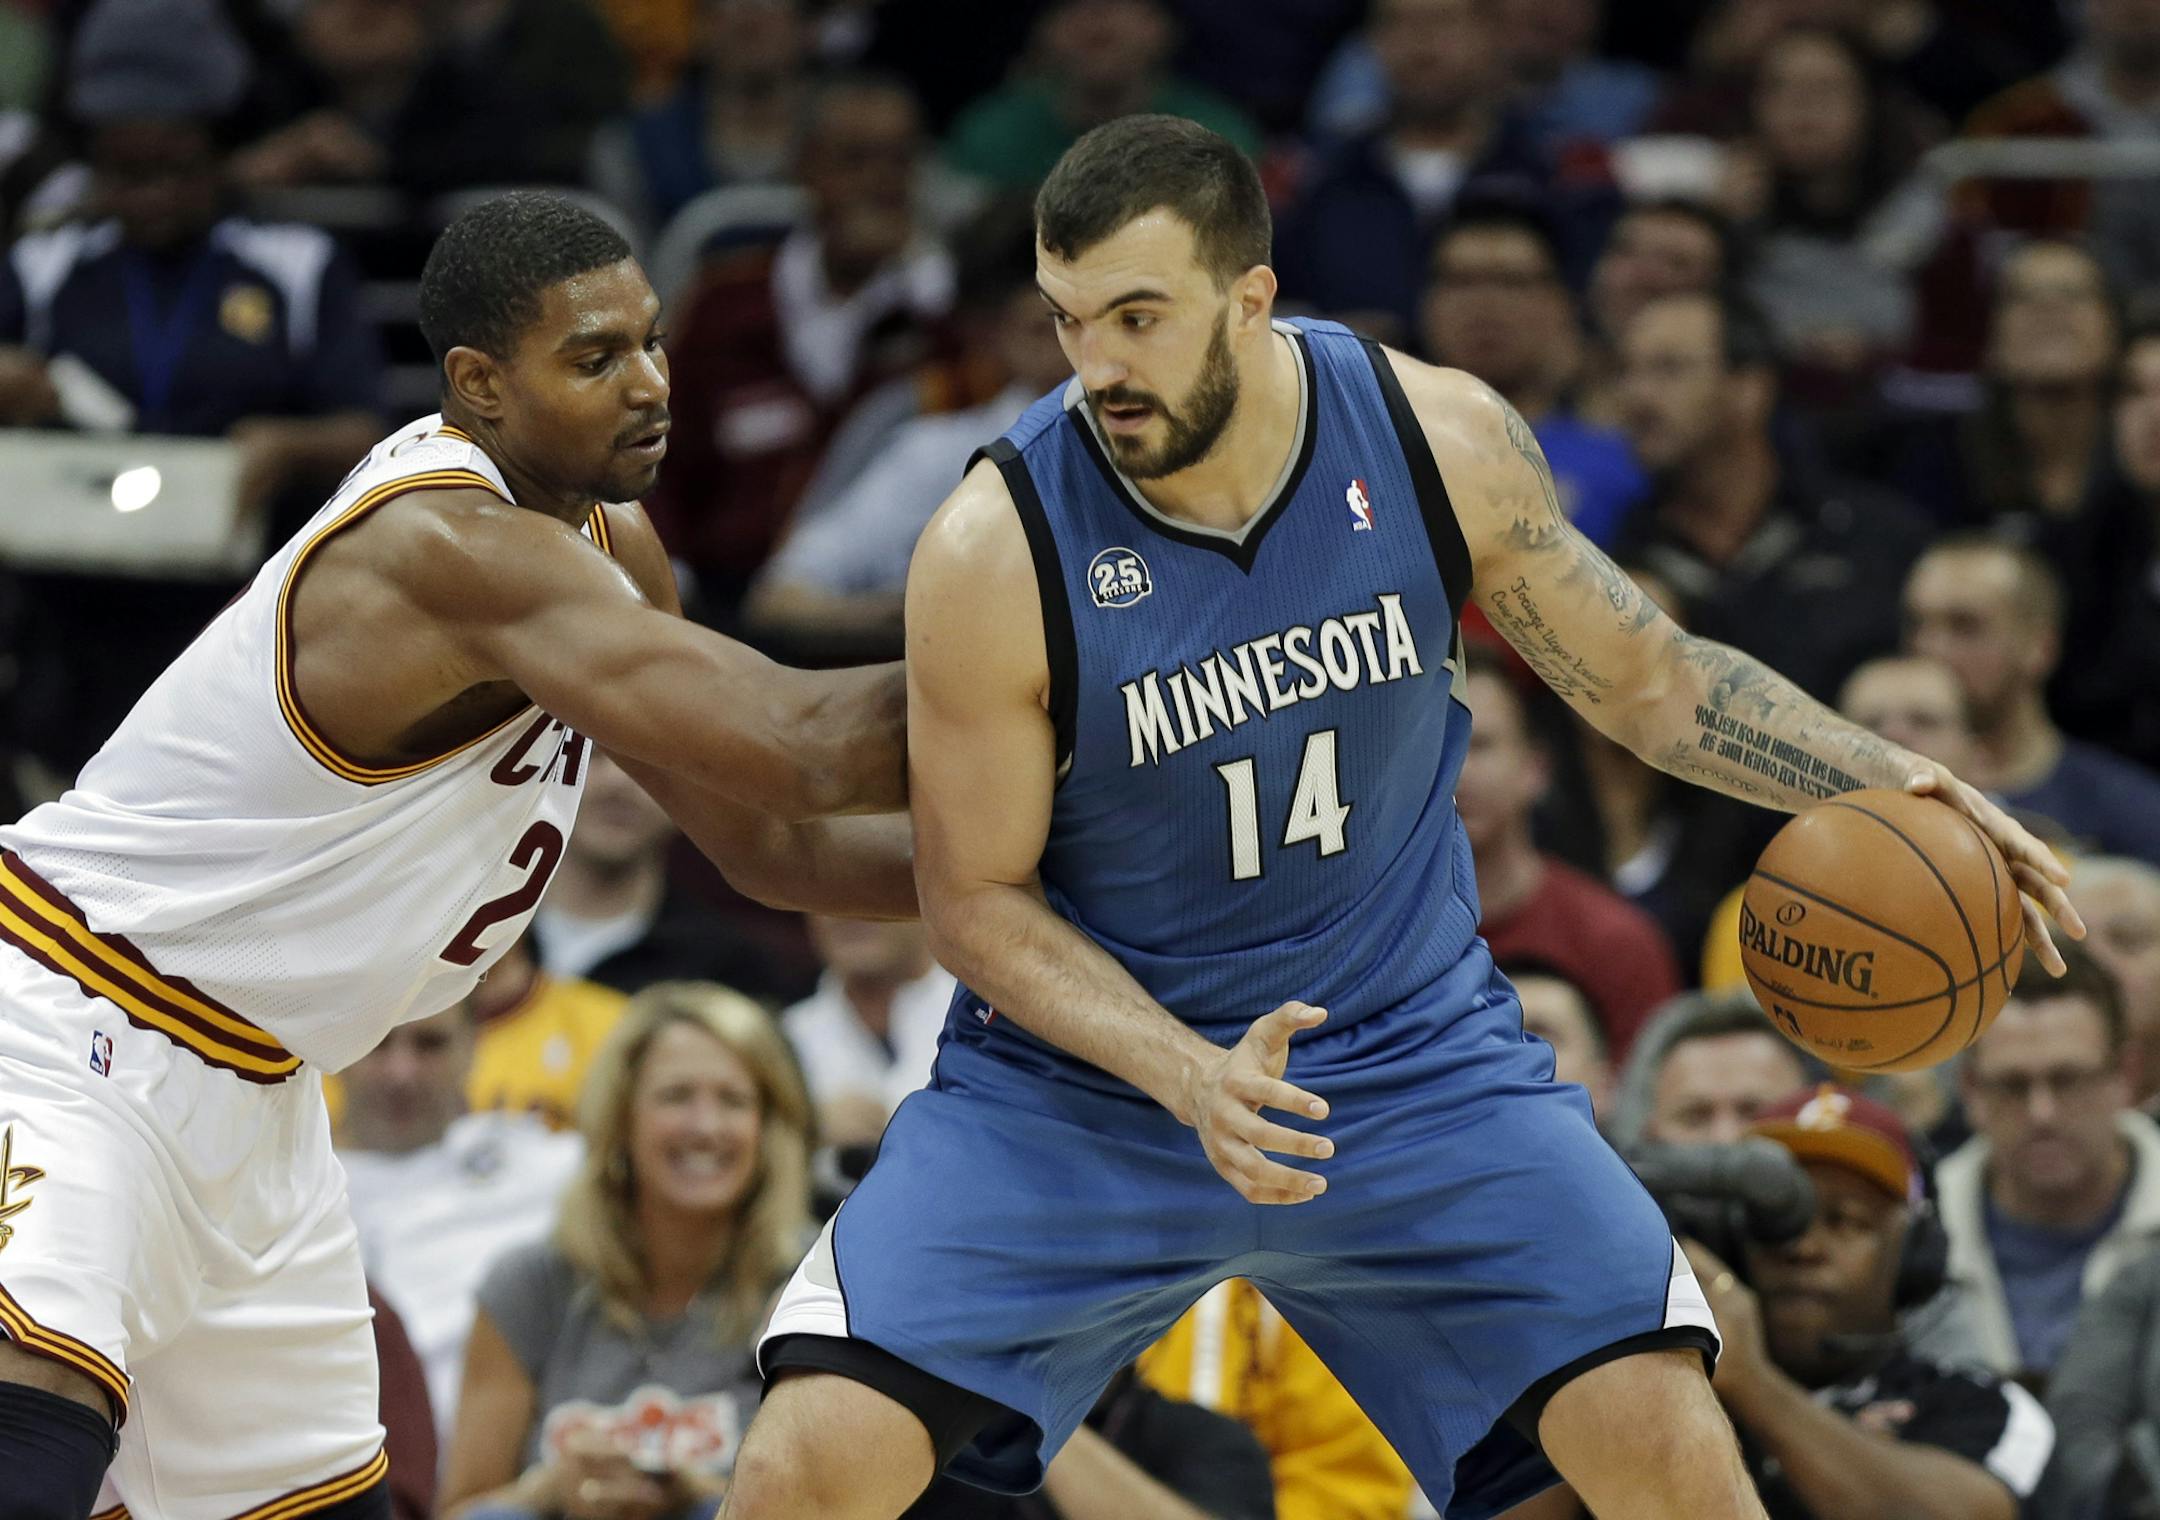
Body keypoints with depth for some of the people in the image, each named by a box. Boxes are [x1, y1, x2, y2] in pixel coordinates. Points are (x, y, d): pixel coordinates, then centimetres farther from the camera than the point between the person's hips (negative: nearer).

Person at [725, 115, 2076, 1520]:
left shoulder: (1441, 439, -11)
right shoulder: (996, 550, -19)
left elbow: (1647, 679, 5)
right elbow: (976, 901, -10)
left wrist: (1876, 776, -9)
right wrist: (1189, 1077, -24)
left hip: (1407, 1044, 2)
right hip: (1088, 1072, -2)